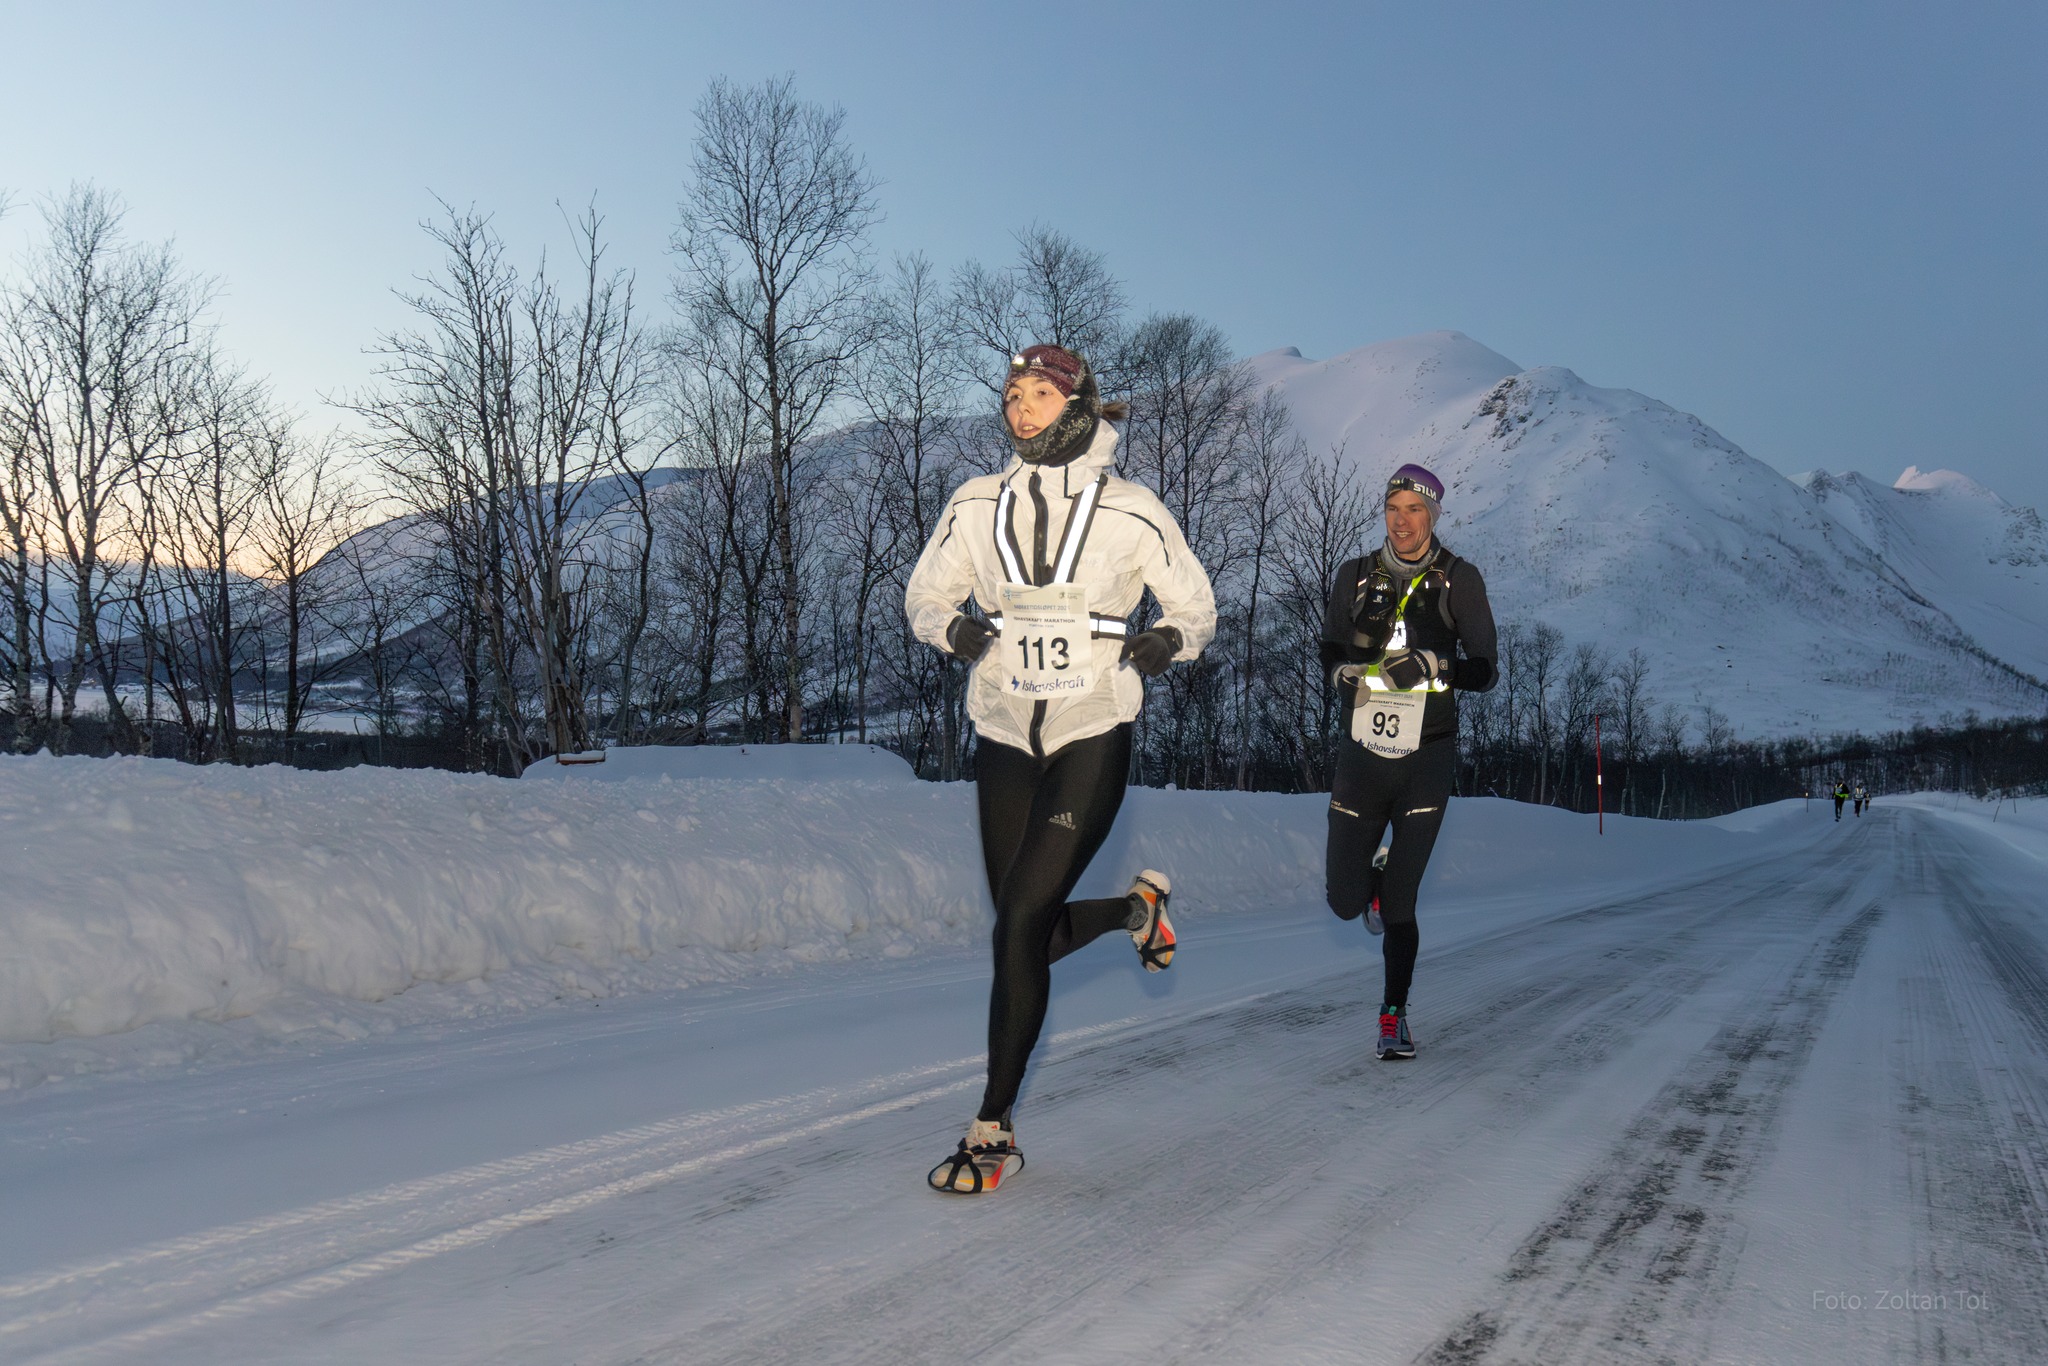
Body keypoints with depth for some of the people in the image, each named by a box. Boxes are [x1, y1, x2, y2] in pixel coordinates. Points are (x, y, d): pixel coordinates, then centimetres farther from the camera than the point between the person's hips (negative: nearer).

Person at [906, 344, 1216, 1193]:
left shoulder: (1131, 512, -3)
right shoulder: (977, 506, 3)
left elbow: (1195, 607, 7)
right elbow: (924, 594, 13)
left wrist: (1166, 642, -14)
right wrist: (952, 627, -9)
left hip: (1091, 741, -4)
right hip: (1005, 741, 4)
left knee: (1020, 926, -12)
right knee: (1032, 933, 10)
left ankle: (994, 1130, 1)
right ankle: (1137, 907, 43)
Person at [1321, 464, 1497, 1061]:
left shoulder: (1459, 579, -1)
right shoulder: (1357, 575, 6)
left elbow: (1483, 671, -5)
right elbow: (1330, 654, 7)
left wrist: (1430, 665, -23)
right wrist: (1347, 671, -16)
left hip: (1426, 760, -2)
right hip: (1361, 755, 2)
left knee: (1400, 902, -4)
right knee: (1344, 901, 5)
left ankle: (1394, 1014, 15)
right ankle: (1372, 881, 41)